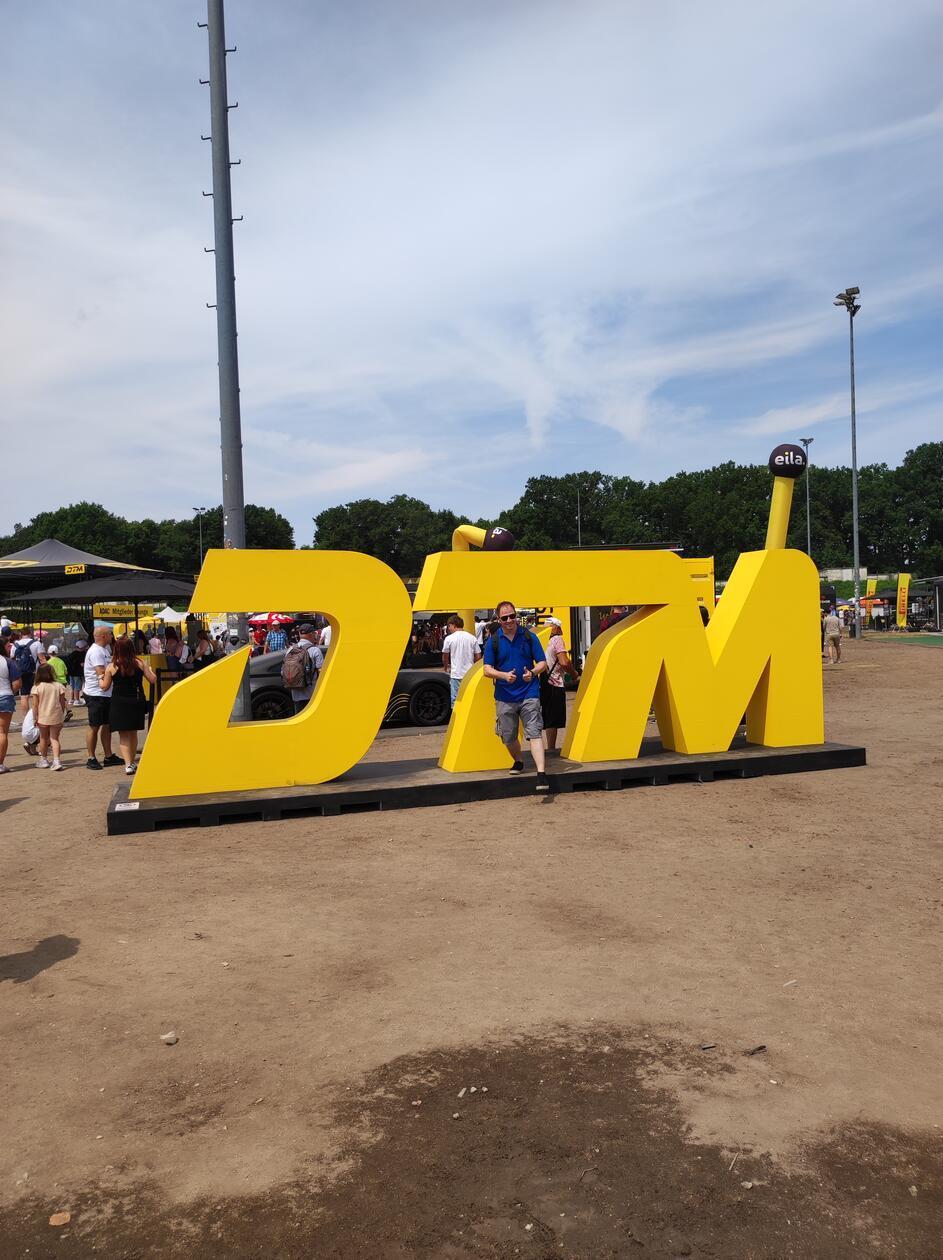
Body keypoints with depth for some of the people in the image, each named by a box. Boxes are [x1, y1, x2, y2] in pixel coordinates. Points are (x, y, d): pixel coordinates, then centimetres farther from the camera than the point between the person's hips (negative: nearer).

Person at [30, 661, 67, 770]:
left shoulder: (36, 687, -8)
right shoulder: (59, 686, -3)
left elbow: (35, 705, -9)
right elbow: (62, 703, 0)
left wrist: (35, 718, -1)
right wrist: (62, 715, 12)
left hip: (43, 717, -1)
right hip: (56, 717, 1)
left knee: (43, 738, 16)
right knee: (54, 738, 7)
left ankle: (44, 760, 26)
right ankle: (56, 760, -5)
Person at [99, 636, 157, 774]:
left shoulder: (111, 666, -8)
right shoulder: (140, 663, -5)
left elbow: (105, 686, 1)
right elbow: (153, 680, -2)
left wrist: (100, 678, 22)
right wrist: (150, 669, 18)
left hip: (119, 703, -2)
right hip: (137, 701, 2)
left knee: (123, 735, 3)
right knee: (133, 733, 18)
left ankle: (128, 764, -8)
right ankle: (132, 761, 29)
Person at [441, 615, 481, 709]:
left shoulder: (449, 638, -5)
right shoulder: (472, 638, 3)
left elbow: (445, 657, 8)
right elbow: (478, 657, 5)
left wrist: (446, 667, 27)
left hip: (456, 674, -3)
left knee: (455, 701, 2)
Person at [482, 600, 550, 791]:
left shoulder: (529, 637, 2)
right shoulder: (493, 641, 2)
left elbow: (542, 663, 3)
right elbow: (487, 670, -1)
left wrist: (532, 673, -19)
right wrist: (504, 675, -21)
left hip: (529, 694, -2)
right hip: (504, 697, 2)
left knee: (534, 733, -13)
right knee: (508, 737, 11)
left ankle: (541, 773, -19)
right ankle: (518, 762, 39)